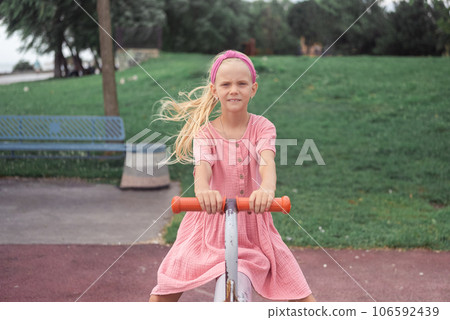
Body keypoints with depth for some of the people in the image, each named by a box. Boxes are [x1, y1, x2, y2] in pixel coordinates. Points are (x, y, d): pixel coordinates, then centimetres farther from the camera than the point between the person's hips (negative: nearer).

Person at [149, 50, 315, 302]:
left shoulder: (262, 127, -4)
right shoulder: (205, 132, -5)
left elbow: (267, 161, -24)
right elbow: (203, 167, -24)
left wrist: (267, 189, -48)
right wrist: (203, 190, -49)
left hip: (254, 224, 0)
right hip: (211, 222, 0)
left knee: (302, 296, -5)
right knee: (163, 294, -2)